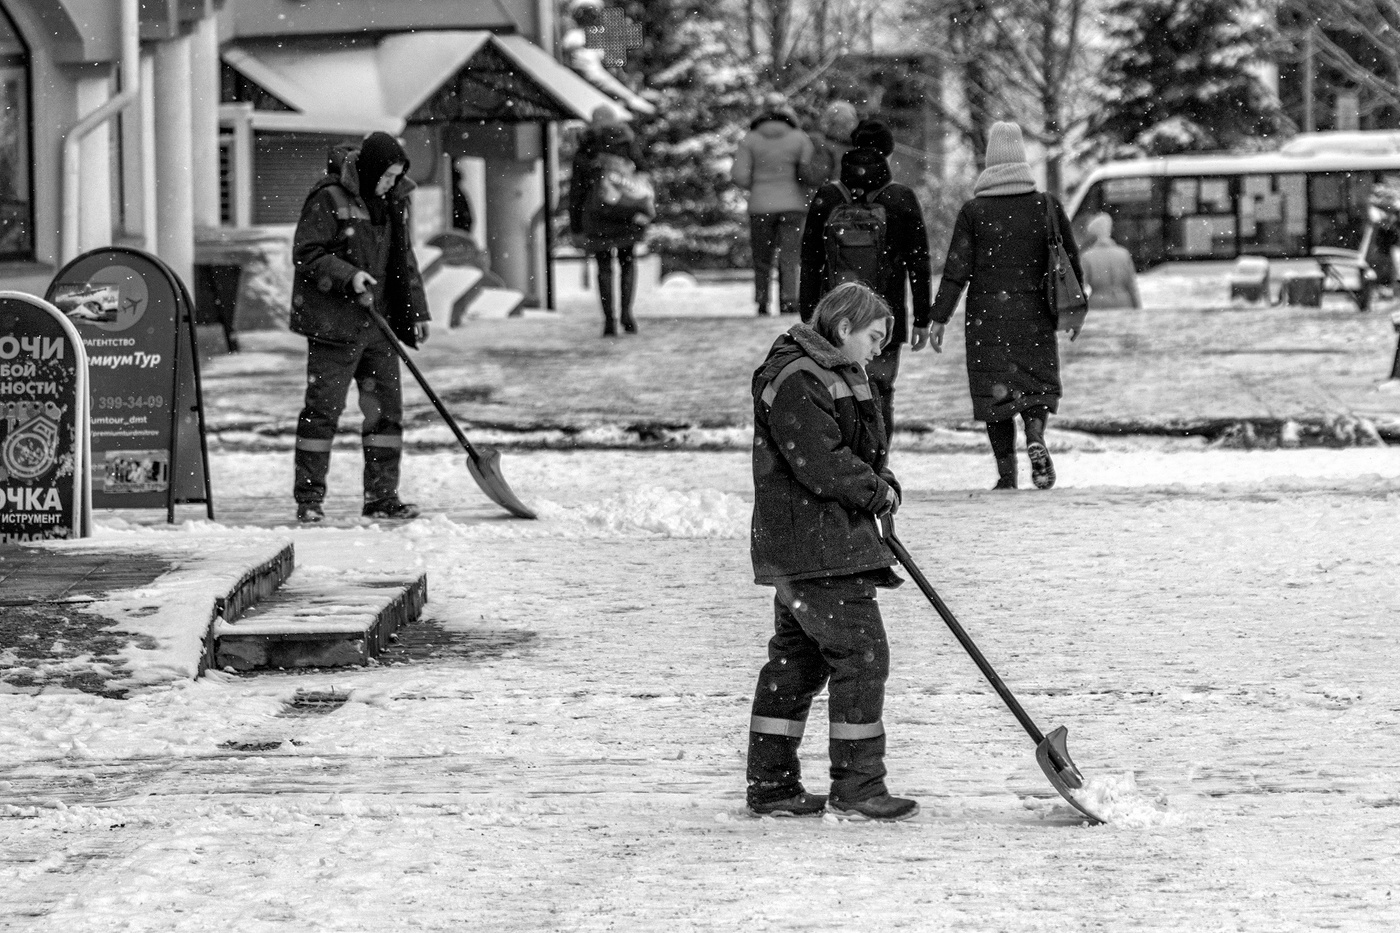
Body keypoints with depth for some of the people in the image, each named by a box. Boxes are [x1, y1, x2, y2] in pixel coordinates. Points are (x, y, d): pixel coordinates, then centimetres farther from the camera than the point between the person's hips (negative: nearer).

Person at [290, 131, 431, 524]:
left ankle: (382, 496, 11)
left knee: (387, 407, 5)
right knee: (323, 408, -5)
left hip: (379, 326, 7)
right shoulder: (329, 198, -11)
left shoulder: (394, 203, 12)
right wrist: (348, 276, -23)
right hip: (334, 325, -7)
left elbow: (404, 260, 20)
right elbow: (306, 254, -12)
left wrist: (416, 311, 14)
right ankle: (309, 499, 1)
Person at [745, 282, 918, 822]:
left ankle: (770, 784, 19)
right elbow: (821, 464, -22)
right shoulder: (794, 381, -16)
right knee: (861, 654, -9)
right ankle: (856, 790, -5)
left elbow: (860, 452, 25)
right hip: (815, 548, -11)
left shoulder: (834, 374, 19)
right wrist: (877, 491, -9)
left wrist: (883, 484, 5)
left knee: (798, 660, 13)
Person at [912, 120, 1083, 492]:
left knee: (995, 391, 7)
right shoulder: (1047, 206, 0)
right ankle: (1035, 435, -15)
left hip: (987, 317, -1)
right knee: (1037, 381, 14)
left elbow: (956, 270, -7)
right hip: (1035, 315, 1)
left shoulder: (973, 211, -4)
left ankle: (1007, 474, 5)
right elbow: (1072, 262, 5)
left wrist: (938, 319, -3)